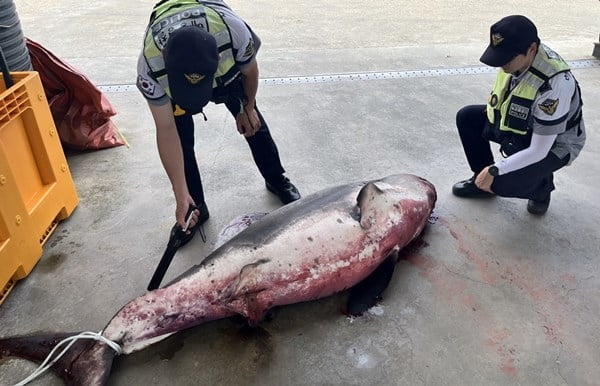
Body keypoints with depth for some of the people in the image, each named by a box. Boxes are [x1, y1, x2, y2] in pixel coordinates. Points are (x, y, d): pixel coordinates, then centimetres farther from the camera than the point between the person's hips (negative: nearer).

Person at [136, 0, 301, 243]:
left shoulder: (234, 33, -44)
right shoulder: (149, 68, -42)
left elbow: (250, 71, -19)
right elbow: (166, 132, -34)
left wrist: (248, 107, -2)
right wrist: (181, 197, -33)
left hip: (228, 66, 1)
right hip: (168, 72, 0)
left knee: (252, 122, 4)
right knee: (180, 137, -11)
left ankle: (277, 180, 28)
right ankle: (195, 208, 9)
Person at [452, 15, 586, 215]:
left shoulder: (554, 85, -37)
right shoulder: (516, 56, -17)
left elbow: (538, 151, -32)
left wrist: (495, 170, -32)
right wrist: (494, 103, -5)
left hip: (554, 144, -7)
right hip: (522, 123, 7)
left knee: (502, 183, -27)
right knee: (466, 117, -5)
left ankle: (542, 185, 8)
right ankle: (482, 179, 10)